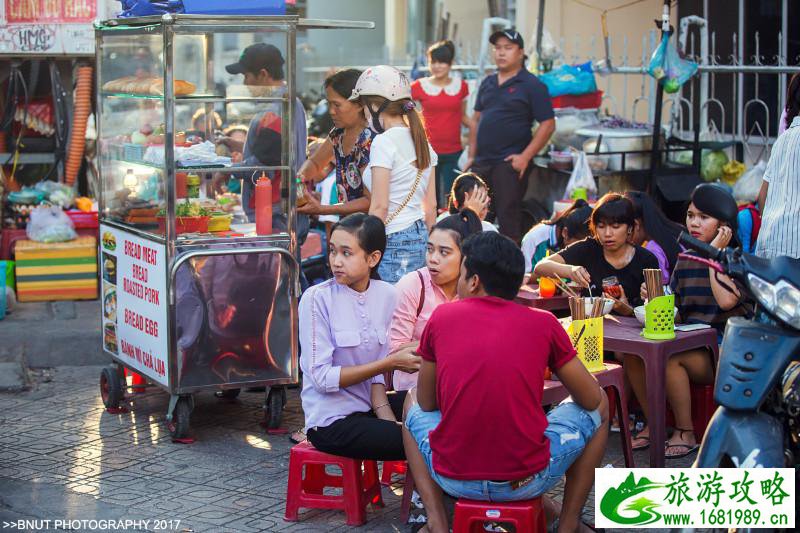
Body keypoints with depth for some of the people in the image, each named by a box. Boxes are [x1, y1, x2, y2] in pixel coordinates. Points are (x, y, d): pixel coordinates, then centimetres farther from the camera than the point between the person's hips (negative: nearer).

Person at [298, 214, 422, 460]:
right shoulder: (317, 299, -14)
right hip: (331, 420, -6)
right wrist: (390, 363, -18)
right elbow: (322, 378, -17)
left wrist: (390, 422, -12)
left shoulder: (386, 295, 0)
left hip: (369, 408, 6)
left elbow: (376, 374, 1)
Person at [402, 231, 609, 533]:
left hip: (454, 478, 1)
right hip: (527, 480, -1)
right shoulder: (544, 324, -2)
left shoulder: (442, 317, 1)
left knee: (412, 401, 31)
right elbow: (592, 400, 7)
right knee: (599, 405, 24)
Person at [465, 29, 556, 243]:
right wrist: (472, 155, 13)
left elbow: (548, 124, -9)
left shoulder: (532, 86, -5)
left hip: (510, 163, -7)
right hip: (481, 162, 7)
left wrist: (525, 157, -15)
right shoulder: (488, 83, 15)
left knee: (508, 218, -4)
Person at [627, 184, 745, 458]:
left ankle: (685, 433, -14)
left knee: (669, 358, -31)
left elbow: (726, 300, -25)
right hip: (689, 345, 6)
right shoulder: (685, 261, 12)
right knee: (633, 353, -16)